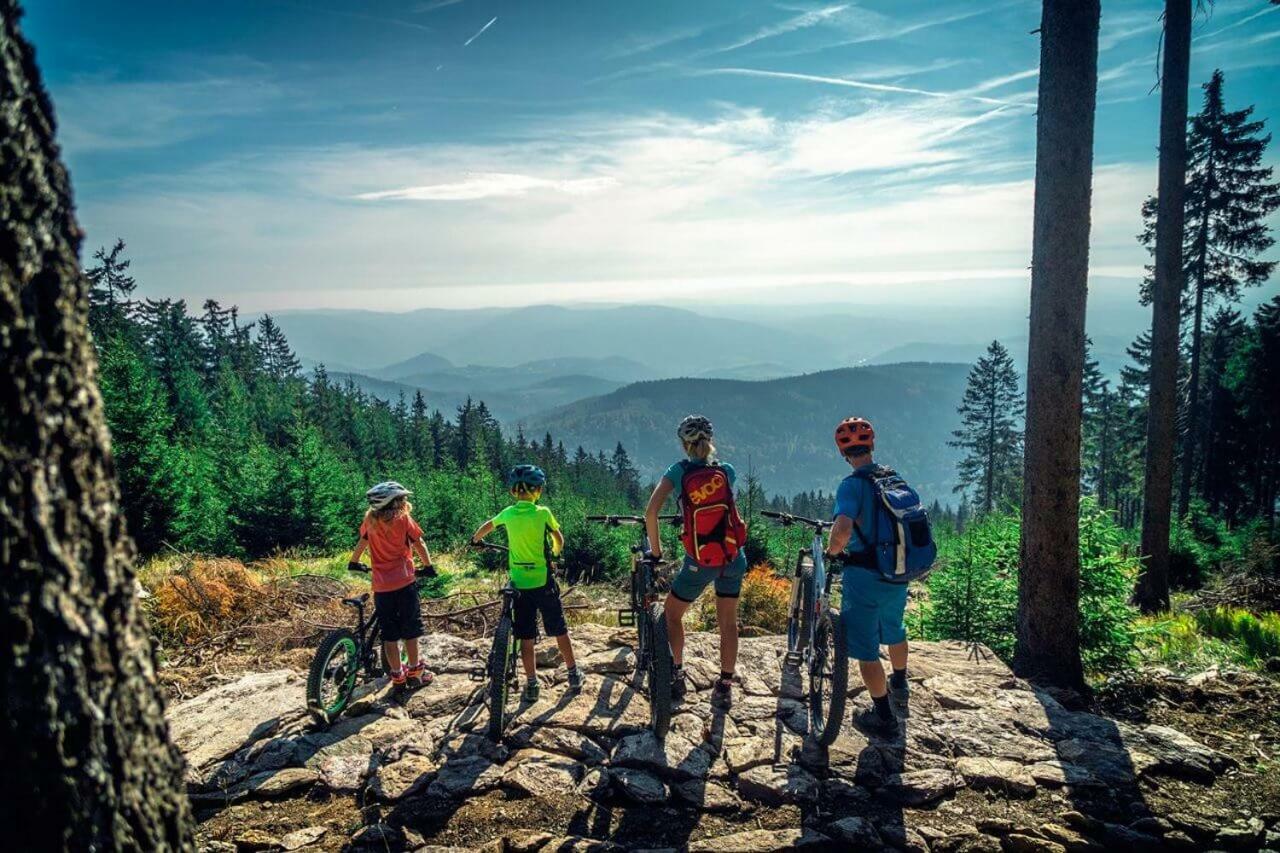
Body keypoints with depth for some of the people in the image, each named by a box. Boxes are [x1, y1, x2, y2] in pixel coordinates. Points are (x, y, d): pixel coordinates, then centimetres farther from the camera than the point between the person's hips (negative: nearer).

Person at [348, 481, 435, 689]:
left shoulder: (370, 519, 2)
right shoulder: (403, 519, -7)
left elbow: (362, 543, 13)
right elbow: (419, 544, -3)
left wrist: (354, 562, 30)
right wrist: (428, 566, 11)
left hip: (381, 586, 3)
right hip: (404, 582, -3)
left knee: (389, 633, 9)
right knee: (410, 629, 9)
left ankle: (397, 675, 14)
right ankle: (415, 672, 14)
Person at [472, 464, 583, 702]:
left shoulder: (508, 513, 0)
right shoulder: (543, 513, -8)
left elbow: (489, 525, 20)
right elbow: (559, 540, 3)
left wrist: (475, 539, 40)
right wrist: (555, 552, 26)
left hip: (520, 584, 2)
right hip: (543, 581, -1)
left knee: (526, 637, 7)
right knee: (559, 630, 12)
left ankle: (531, 685, 9)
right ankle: (574, 675, 21)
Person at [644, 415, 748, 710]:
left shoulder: (678, 471, -6)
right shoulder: (726, 470, 2)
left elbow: (650, 513, -14)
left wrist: (655, 550, -2)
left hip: (700, 562, -3)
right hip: (733, 557, 3)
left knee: (672, 613, 20)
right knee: (728, 622, 14)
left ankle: (676, 675, 21)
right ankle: (725, 687, 18)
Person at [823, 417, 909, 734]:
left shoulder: (852, 485, -18)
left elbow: (843, 529, -32)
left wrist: (832, 551, -12)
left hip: (865, 577, -7)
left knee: (865, 648, 7)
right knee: (893, 629, 29)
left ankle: (883, 714, 14)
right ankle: (899, 684, 51)